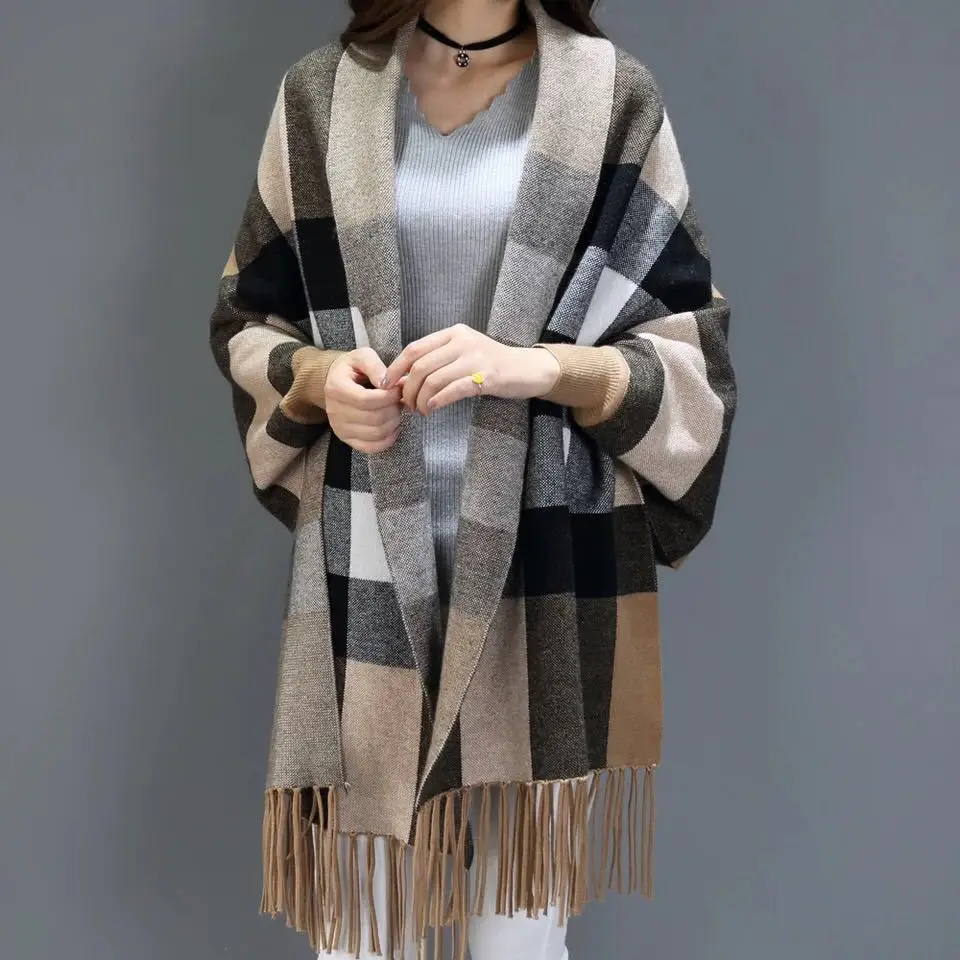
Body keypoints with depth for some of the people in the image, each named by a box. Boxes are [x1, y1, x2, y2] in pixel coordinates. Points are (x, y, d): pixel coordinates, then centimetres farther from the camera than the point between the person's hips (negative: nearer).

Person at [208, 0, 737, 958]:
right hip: (367, 568, 1)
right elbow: (247, 321, 14)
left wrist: (541, 367, -18)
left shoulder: (615, 99, 2)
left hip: (551, 572, -1)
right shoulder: (320, 96, 6)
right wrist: (319, 378, -8)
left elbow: (689, 357, 1)